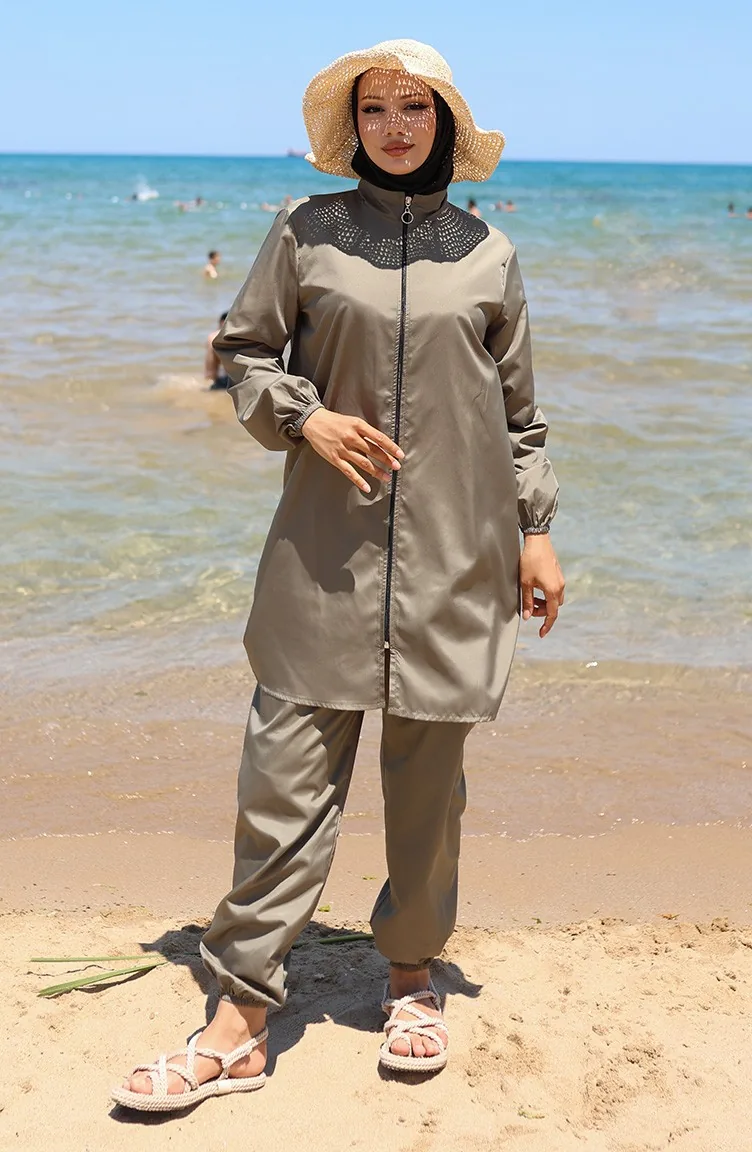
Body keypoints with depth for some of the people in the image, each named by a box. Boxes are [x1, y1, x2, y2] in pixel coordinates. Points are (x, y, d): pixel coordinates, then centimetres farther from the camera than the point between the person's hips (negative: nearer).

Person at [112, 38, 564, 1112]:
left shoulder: (489, 255, 9)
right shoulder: (307, 232, 6)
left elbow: (517, 410, 14)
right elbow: (245, 352, 11)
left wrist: (535, 530, 9)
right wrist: (302, 417, -7)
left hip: (453, 559, 1)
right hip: (327, 552, -1)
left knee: (428, 779, 7)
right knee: (287, 775, -2)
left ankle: (413, 978, 27)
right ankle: (238, 1023, 4)